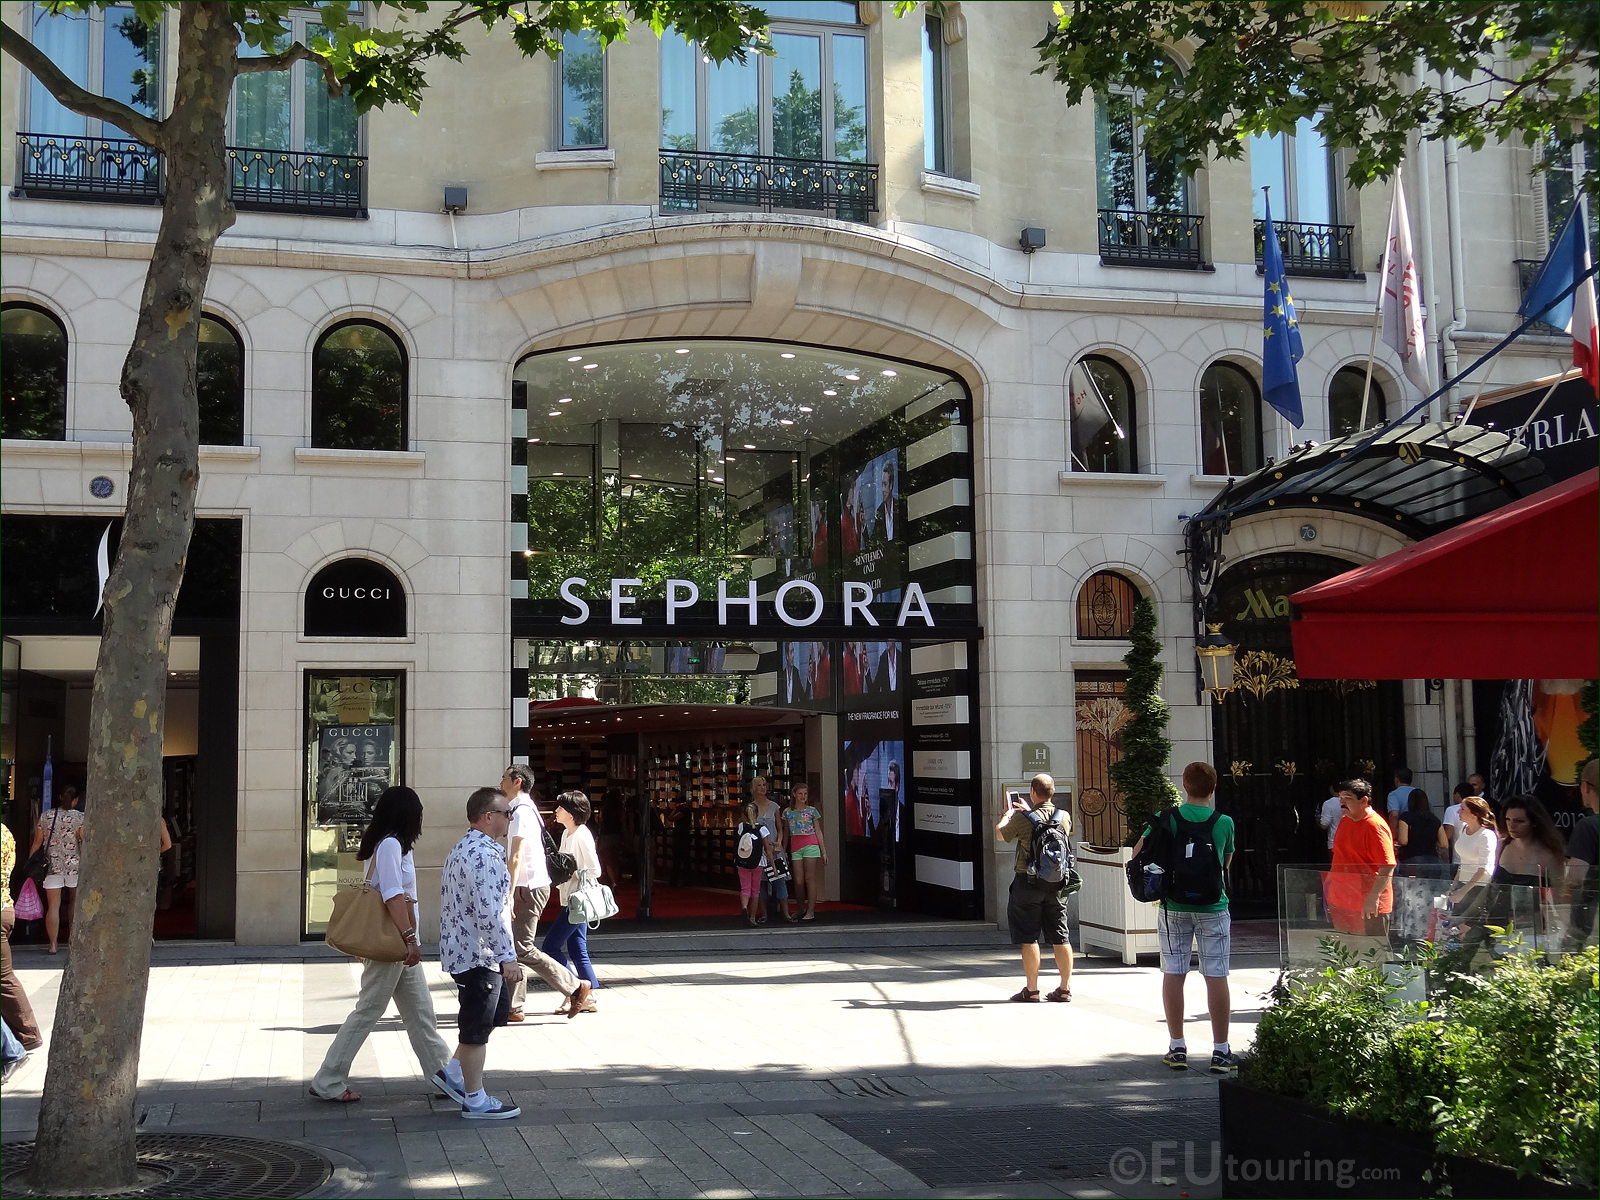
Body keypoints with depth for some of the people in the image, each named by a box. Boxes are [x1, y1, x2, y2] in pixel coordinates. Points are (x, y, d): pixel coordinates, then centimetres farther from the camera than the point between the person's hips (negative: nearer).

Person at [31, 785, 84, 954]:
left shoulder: (46, 817, 3)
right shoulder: (81, 817, -6)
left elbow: (36, 843, 6)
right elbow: (86, 842, -11)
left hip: (52, 864, 1)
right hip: (75, 864, -1)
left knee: (53, 905, 1)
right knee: (74, 901, 18)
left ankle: (53, 944, -2)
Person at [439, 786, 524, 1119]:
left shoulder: (462, 849, 14)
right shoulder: (483, 855, -21)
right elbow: (489, 912, -26)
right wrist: (508, 957, -23)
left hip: (461, 949, 10)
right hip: (477, 953, -10)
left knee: (497, 1012, 22)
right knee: (477, 1028, 0)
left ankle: (455, 1071, 26)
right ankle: (475, 1101, 10)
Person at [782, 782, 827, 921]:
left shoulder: (812, 811, 6)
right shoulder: (787, 812, 11)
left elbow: (818, 832, 8)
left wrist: (824, 851, 5)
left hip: (810, 844, -2)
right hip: (795, 847, 2)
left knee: (810, 878, -5)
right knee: (798, 881, -1)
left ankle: (810, 912, -4)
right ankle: (800, 909, 14)